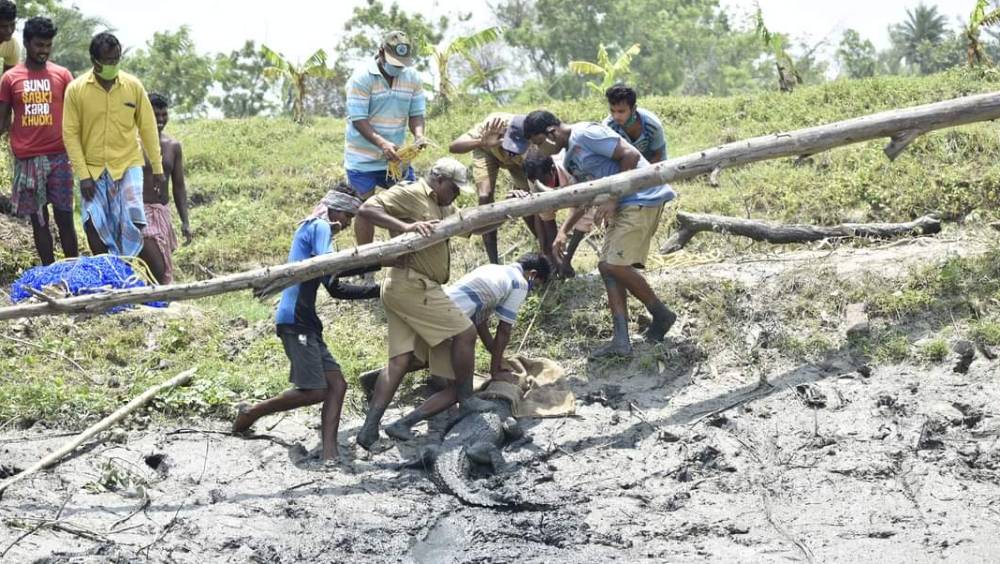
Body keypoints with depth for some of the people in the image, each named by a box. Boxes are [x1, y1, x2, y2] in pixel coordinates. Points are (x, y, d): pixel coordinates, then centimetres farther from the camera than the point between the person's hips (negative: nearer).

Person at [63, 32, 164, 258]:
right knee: (95, 226, -4)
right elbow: (70, 133, -4)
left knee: (133, 225, -13)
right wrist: (83, 175, -10)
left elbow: (147, 127, 5)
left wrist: (157, 168, 5)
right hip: (92, 169, 0)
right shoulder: (76, 89, -5)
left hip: (128, 165, 0)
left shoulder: (134, 86, -2)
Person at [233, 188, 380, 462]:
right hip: (294, 319, -10)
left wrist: (377, 290, 25)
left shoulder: (313, 230, 26)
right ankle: (251, 414, 4)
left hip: (306, 323, 10)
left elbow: (336, 289, 29)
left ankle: (329, 453, -7)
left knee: (336, 384, 1)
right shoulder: (319, 226, -3)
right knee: (314, 391, -12)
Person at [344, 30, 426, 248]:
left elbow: (416, 113, 1)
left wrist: (418, 134, -22)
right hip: (363, 158, -4)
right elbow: (358, 119, -20)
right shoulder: (362, 77, -16)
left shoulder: (413, 77, -2)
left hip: (395, 155, 4)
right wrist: (381, 143, -34)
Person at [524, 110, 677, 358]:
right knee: (607, 266, 4)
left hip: (643, 198, -10)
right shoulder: (571, 157, 18)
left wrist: (613, 200, -17)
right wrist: (564, 231, 17)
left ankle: (662, 315, 3)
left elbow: (631, 155, -18)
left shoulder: (585, 133, -13)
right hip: (624, 206, 10)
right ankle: (621, 340, 0)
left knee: (615, 265, -14)